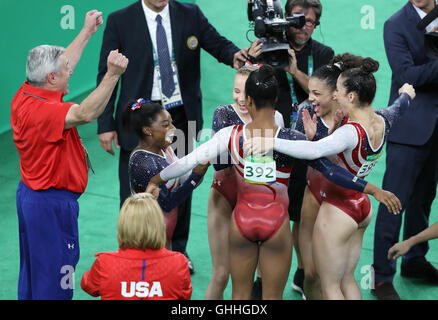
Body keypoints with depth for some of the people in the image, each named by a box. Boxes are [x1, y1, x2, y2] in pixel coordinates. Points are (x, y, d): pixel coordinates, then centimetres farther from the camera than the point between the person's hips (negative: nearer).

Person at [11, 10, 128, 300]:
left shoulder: (26, 96, 2)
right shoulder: (41, 110, -28)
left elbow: (61, 64, 16)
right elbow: (85, 113, -43)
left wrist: (87, 32, 23)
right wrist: (112, 76, -48)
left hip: (31, 193, 11)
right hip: (52, 204, -11)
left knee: (33, 271, 22)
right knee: (56, 276, -1)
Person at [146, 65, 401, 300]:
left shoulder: (231, 135, -10)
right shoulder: (291, 139, -16)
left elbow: (189, 161, -5)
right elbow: (329, 169, -17)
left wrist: (156, 180, 10)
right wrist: (372, 189, -13)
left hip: (242, 221, 2)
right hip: (276, 224, -1)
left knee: (240, 294, 17)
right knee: (272, 297, 11)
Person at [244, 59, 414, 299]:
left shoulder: (352, 132, -30)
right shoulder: (382, 122, -5)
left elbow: (315, 150, -50)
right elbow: (400, 107, 21)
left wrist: (273, 142, -57)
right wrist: (407, 93, 44)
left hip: (337, 211, -9)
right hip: (362, 207, 9)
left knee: (330, 286, 5)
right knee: (347, 279, 20)